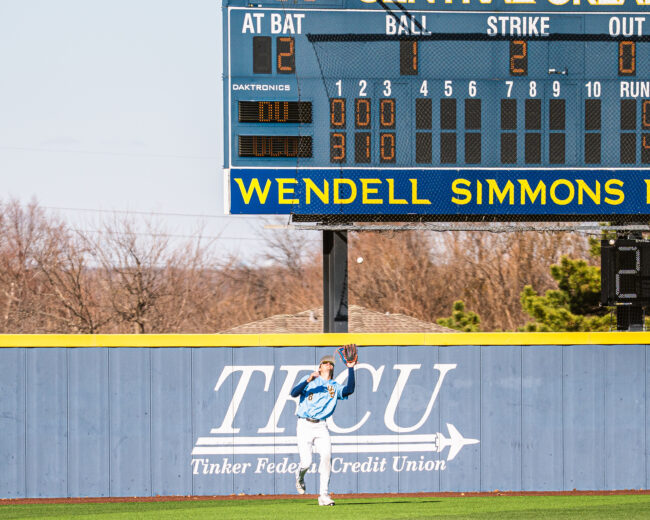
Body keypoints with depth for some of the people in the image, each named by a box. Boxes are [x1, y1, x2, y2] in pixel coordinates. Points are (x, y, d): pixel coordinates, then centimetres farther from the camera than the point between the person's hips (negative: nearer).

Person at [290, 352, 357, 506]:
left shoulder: (335, 387, 15)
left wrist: (350, 369, -11)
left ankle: (324, 495, -16)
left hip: (321, 427, 2)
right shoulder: (310, 380, 10)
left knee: (327, 456, -20)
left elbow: (349, 390, -6)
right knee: (306, 462, -10)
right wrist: (308, 381, -19)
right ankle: (299, 477, 28)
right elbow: (294, 393, -6)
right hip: (305, 425, -2)